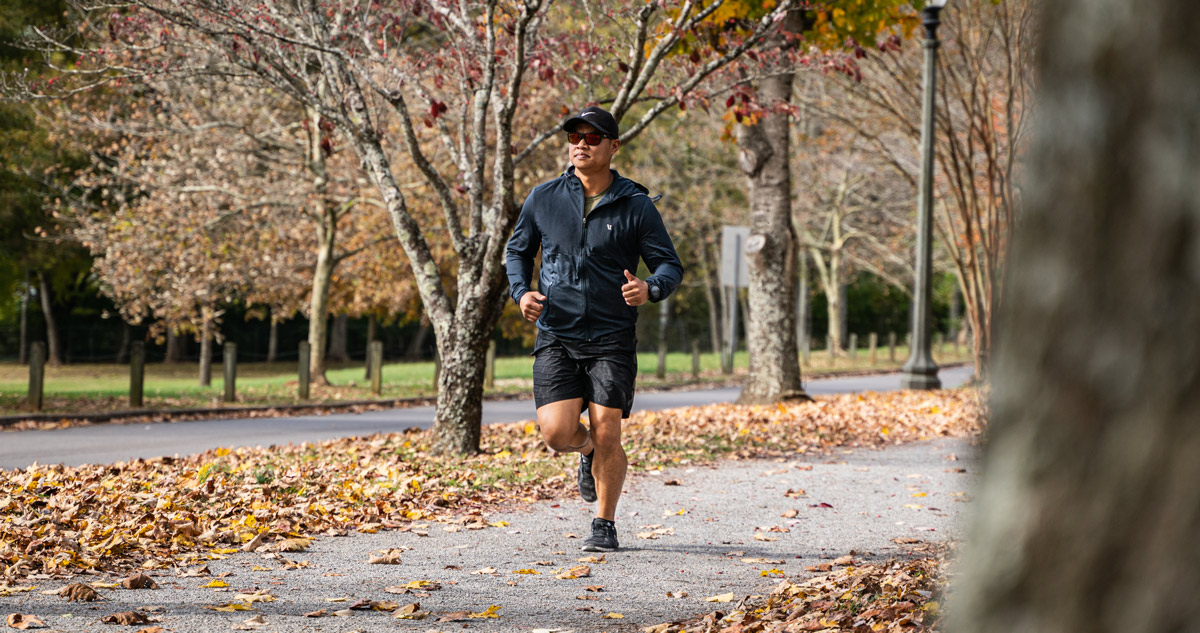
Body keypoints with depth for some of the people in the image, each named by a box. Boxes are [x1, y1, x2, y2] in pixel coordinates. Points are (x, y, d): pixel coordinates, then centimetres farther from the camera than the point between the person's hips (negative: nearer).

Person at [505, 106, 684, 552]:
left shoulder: (635, 206, -1)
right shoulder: (543, 199, 4)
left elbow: (670, 265, 1)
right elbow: (518, 250, 18)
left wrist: (650, 289, -23)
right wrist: (521, 292, -2)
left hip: (612, 337, -1)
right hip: (556, 336, 2)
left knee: (606, 433, -8)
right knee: (557, 433, -11)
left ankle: (605, 524, 12)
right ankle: (588, 452, 27)